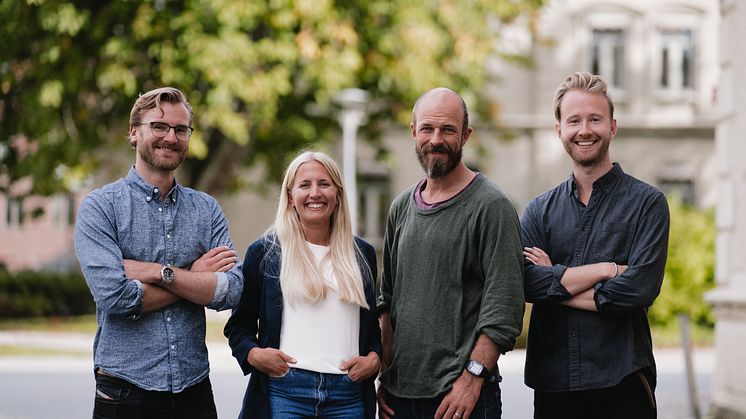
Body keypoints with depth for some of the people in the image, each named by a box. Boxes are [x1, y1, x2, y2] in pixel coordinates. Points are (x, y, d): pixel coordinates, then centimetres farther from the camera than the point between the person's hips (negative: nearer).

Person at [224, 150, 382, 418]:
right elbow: (239, 325, 8)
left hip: (349, 394, 2)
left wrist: (374, 359, 1)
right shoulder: (264, 252, 6)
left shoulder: (362, 254, 14)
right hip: (284, 392, -2)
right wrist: (253, 354, -12)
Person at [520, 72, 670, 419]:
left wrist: (556, 281, -7)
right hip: (553, 383, 3)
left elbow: (639, 288, -13)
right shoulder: (539, 210, 10)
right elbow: (525, 281, -7)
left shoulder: (647, 202, 0)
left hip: (622, 384, -3)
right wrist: (606, 269, -13)